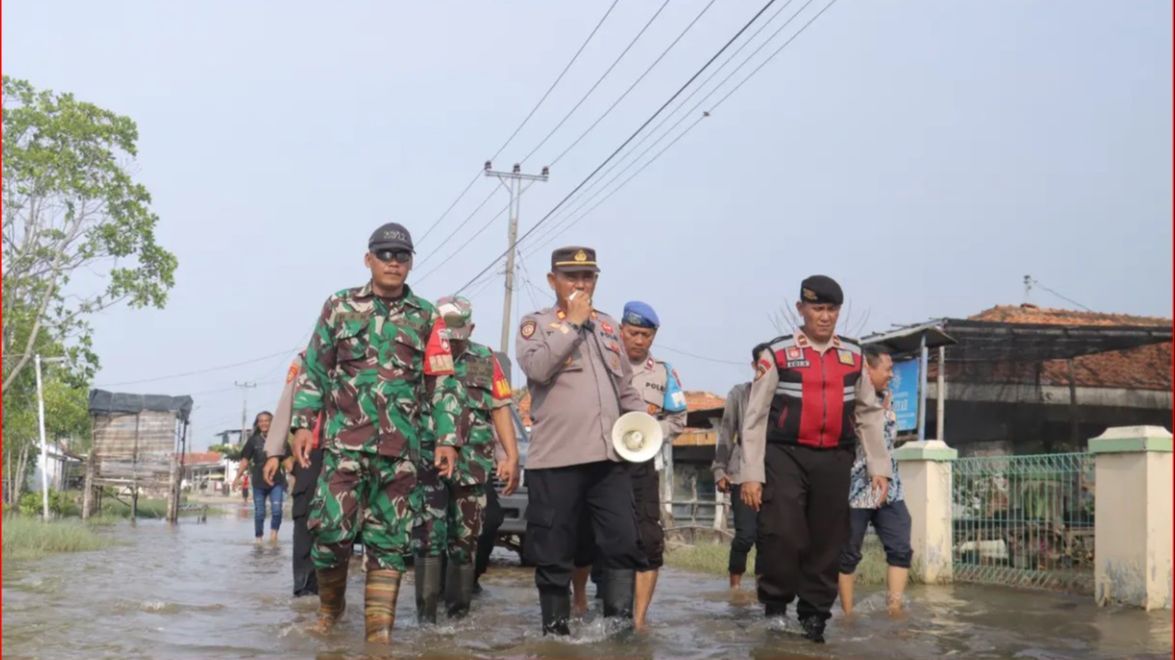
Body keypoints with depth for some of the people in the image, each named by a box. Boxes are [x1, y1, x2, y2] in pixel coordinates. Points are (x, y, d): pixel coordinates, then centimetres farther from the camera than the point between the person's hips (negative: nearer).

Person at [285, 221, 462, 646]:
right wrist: (303, 424, 0)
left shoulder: (426, 317, 9)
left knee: (389, 539, 1)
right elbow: (313, 370, 8)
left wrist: (447, 439, 1)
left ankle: (379, 628, 6)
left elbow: (441, 383, 8)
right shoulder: (339, 306, 8)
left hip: (401, 446, 1)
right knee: (332, 528, -6)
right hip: (345, 439, -1)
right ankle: (330, 607, 19)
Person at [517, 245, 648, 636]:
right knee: (554, 551, 2)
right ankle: (555, 628, 14)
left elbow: (625, 385, 26)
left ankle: (621, 624, 4)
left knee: (624, 542, -3)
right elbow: (536, 367, -17)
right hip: (556, 457, -4)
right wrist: (572, 322, -11)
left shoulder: (608, 326, 20)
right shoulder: (536, 323, 4)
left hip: (609, 456, 5)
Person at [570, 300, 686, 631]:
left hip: (641, 465, 1)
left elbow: (677, 419, 10)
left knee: (648, 540, -9)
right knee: (586, 535, 7)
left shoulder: (664, 373, 12)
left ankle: (640, 617, -2)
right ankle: (579, 599, 32)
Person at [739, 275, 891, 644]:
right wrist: (751, 474, -7)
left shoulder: (854, 356, 10)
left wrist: (879, 467, 7)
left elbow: (869, 414, 14)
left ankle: (814, 617, 18)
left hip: (834, 461, 4)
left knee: (828, 543, 7)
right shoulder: (776, 354, -2)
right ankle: (775, 610, 6)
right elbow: (755, 417, -3)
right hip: (786, 458, -3)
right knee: (781, 536, -12)